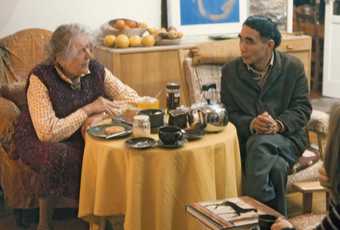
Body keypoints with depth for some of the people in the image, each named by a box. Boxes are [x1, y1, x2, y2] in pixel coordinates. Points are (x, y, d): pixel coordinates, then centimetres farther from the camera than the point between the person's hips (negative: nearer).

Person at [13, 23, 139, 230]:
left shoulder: (96, 70, -7)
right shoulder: (40, 78, -21)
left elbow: (132, 98, -4)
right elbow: (48, 133, -28)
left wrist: (102, 115, -21)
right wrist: (88, 110, -24)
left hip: (82, 138, 4)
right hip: (36, 141, -4)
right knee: (59, 155, -36)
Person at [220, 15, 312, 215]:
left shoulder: (293, 67, 5)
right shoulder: (230, 71, 7)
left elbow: (302, 108, 1)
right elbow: (228, 114, 4)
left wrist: (278, 124, -19)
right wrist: (251, 124, -18)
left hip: (286, 137, -1)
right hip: (247, 140, 1)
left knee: (261, 144, -35)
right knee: (276, 166, -32)